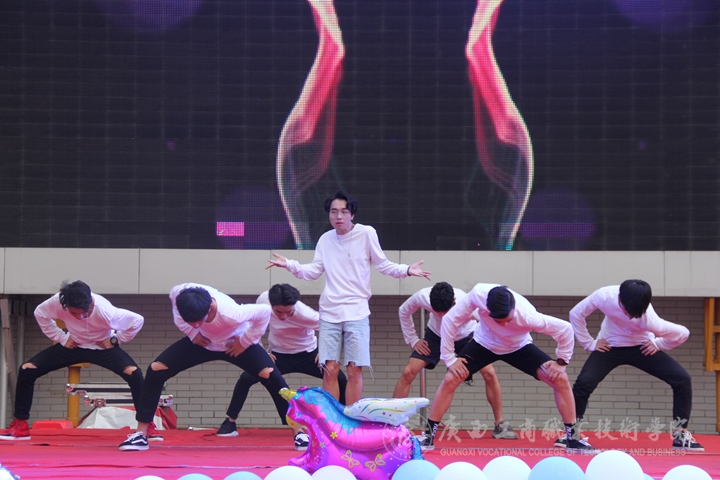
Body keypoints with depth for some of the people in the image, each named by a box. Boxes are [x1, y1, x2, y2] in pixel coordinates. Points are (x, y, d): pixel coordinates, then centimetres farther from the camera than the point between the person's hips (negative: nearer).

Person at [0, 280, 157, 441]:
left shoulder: (106, 312, -36)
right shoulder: (58, 302, -29)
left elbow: (137, 321, -21)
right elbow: (40, 313, -6)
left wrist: (115, 340, -17)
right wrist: (61, 338, -9)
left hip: (103, 347, -3)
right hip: (73, 345, 3)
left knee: (134, 374, -28)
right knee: (27, 370, -11)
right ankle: (20, 426, 2)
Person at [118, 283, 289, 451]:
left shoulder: (231, 314, -44)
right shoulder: (180, 294, -34)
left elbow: (264, 312, -27)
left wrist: (244, 343, -21)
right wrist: (191, 332, -11)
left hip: (236, 343, -3)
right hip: (202, 342, 3)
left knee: (270, 376, -22)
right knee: (155, 369, -12)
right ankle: (140, 435, -3)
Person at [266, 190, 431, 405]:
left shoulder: (366, 234, -3)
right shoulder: (325, 239, 6)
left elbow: (382, 264, 3)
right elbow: (313, 271, 9)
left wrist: (406, 270, -12)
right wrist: (290, 265, -4)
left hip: (357, 312, -3)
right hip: (329, 312, 3)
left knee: (354, 370, -2)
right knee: (330, 370, 1)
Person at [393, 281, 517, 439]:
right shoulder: (422, 297, -33)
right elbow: (403, 311, -9)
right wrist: (413, 340, -10)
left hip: (466, 337, -1)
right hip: (436, 336, 1)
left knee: (489, 374, -18)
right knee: (408, 372, -14)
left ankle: (500, 425, -4)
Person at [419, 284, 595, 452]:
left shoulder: (528, 316, -41)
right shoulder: (478, 294, -39)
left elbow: (565, 329, -27)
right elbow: (450, 320, -25)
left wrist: (561, 362, -17)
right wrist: (450, 359, -22)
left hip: (519, 348, -1)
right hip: (484, 343, 1)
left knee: (561, 379, -15)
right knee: (450, 380, -16)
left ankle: (573, 438, -2)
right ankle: (429, 435, -2)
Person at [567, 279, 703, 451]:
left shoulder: (649, 319, -35)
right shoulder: (604, 296, -32)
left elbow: (683, 333, -20)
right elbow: (576, 314, -12)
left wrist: (658, 344, -13)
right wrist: (589, 343, -10)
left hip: (642, 348, 0)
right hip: (609, 347, 0)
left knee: (682, 380, -14)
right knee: (583, 383, -21)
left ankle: (680, 435, -1)